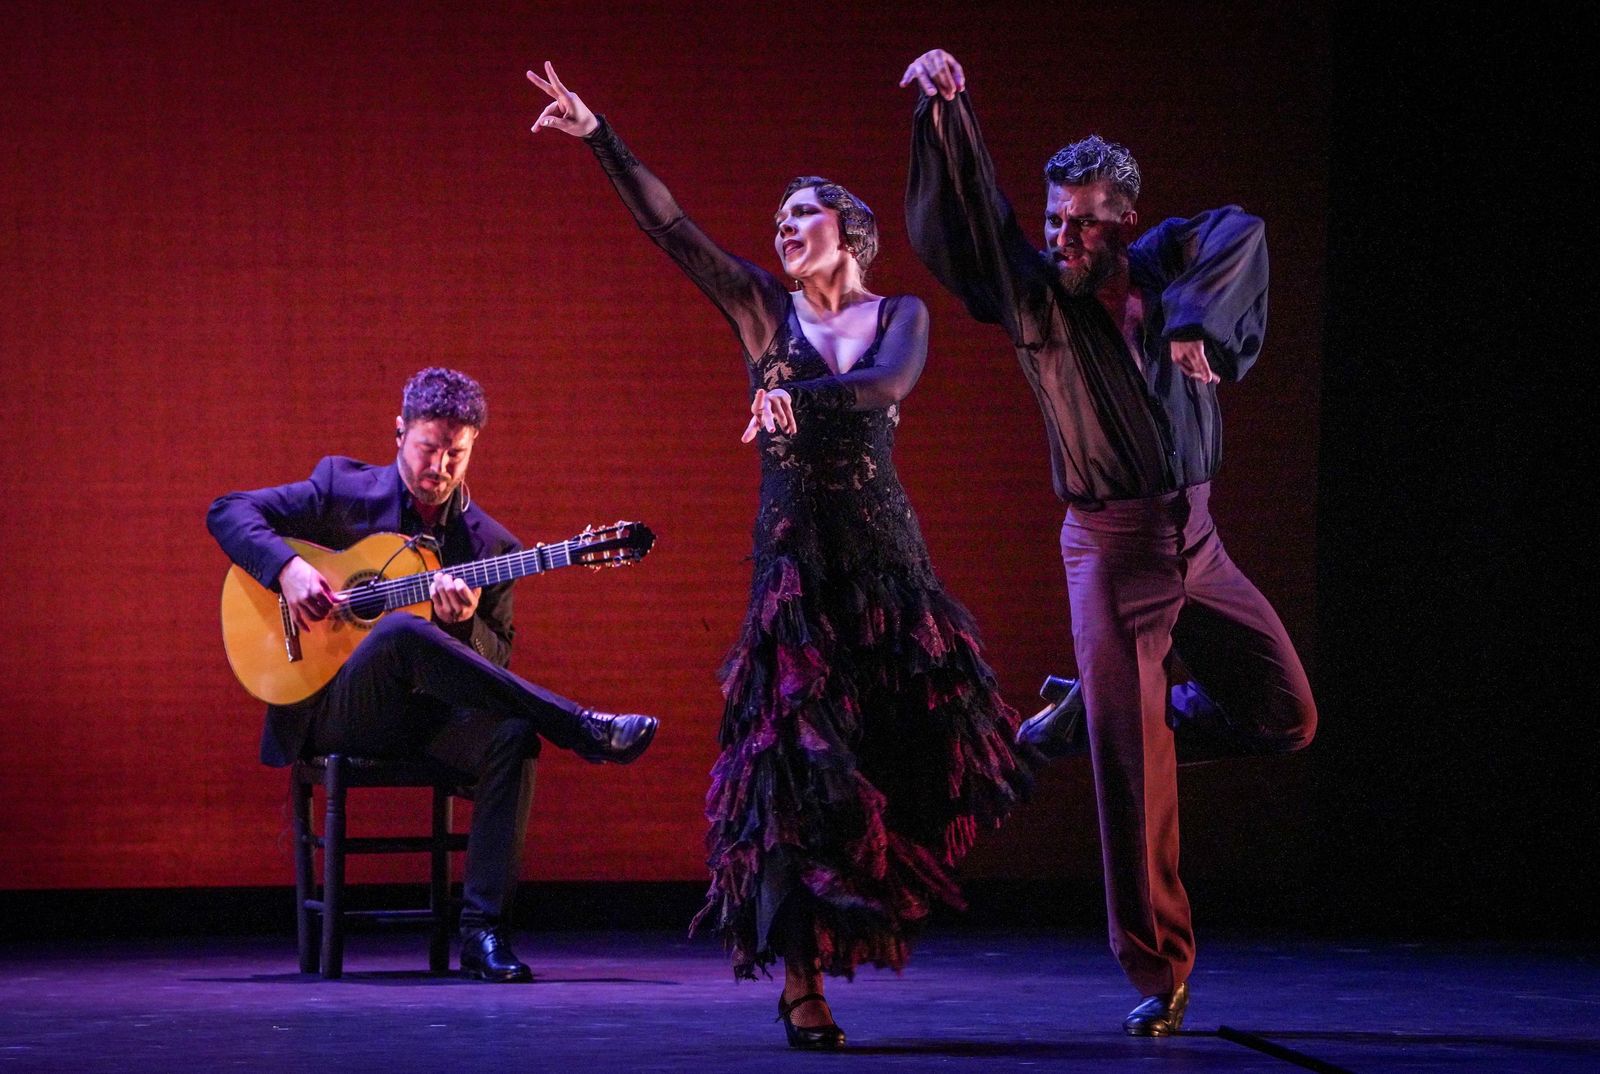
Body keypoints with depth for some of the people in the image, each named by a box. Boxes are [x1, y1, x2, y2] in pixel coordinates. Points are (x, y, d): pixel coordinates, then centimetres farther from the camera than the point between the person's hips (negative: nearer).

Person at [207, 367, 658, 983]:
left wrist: (465, 622, -17)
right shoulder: (343, 490, 5)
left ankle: (483, 931, -31)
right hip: (333, 710, -2)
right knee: (402, 631, -36)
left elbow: (493, 666, 7)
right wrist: (287, 568, -16)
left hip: (428, 715, 2)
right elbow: (228, 512, 3)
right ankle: (582, 730, -33)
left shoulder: (491, 544, 9)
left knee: (511, 734, -32)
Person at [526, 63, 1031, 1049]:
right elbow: (667, 224, -1)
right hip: (794, 554, -1)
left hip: (885, 555, 1)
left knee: (916, 748, -3)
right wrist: (600, 138, -8)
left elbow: (891, 384, -15)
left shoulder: (901, 316, 7)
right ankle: (801, 982, -1)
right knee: (800, 763, -5)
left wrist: (799, 394, -28)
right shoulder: (762, 306, 7)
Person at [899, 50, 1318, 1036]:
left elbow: (1237, 233, -16)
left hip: (1195, 537, 4)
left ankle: (1096, 714, 26)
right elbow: (964, 209, -14)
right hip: (1111, 547, -4)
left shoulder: (1162, 270, 2)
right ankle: (1159, 973, 0)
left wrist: (1195, 320, -30)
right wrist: (947, 111, -28)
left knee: (1287, 716, 7)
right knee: (1132, 770, -8)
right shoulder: (1032, 295, -3)